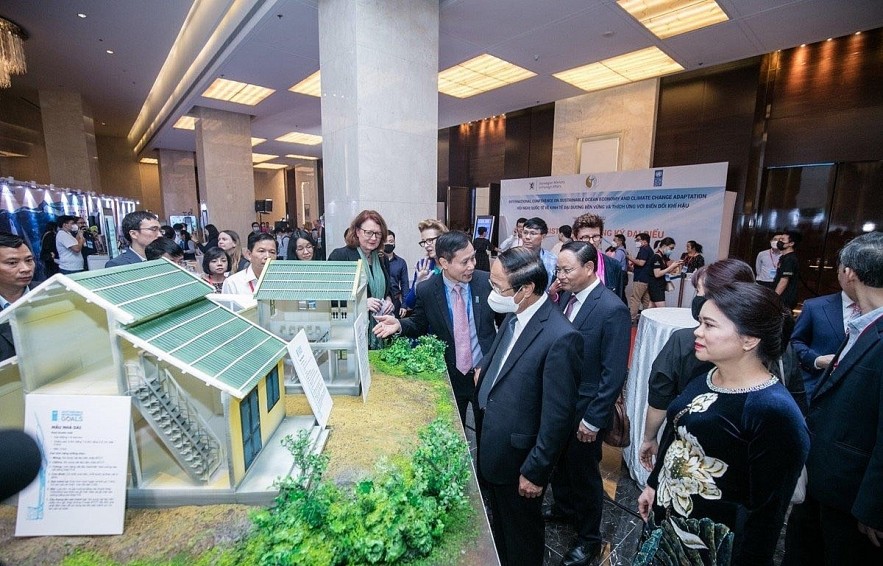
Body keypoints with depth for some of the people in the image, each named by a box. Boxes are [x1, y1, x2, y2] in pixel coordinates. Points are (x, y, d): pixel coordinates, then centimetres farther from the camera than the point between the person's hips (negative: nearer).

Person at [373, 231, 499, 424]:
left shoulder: (487, 281, -12)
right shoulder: (426, 290, -11)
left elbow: (505, 319, 0)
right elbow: (419, 325, 4)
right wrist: (399, 324, -16)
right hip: (450, 377, 0)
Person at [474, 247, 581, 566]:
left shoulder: (560, 337, -29)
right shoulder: (514, 316, -4)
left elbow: (558, 416, -23)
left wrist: (535, 471, -15)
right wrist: (484, 369, -4)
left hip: (517, 456, -7)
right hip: (491, 447, 8)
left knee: (521, 534, 21)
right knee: (499, 523, 31)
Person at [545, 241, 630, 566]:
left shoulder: (613, 309, -23)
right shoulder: (565, 296, -2)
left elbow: (614, 374, -20)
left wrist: (593, 420, -17)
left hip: (584, 411, -6)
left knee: (583, 472, 15)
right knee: (558, 462, 25)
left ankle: (589, 539, 40)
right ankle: (563, 507, 54)